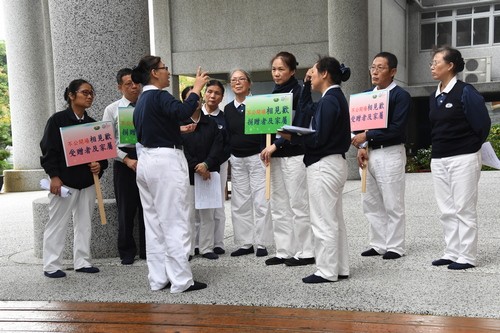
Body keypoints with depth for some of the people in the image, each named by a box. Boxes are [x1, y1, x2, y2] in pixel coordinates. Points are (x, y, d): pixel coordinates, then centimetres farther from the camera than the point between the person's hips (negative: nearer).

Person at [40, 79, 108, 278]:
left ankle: (82, 262, 20)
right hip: (64, 181, -6)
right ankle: (51, 266, 11)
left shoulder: (92, 123, 10)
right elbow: (49, 150, -9)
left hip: (87, 181, 6)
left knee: (84, 224, 10)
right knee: (57, 224, 1)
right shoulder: (58, 119, -5)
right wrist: (54, 176, -15)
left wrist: (99, 166, -8)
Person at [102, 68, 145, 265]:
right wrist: (127, 160, -11)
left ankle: (147, 249, 22)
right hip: (124, 161, -1)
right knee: (126, 209, 6)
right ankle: (127, 252, 20)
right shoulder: (112, 110, 1)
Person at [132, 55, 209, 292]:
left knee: (153, 223, 10)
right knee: (175, 223, -4)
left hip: (146, 161, 9)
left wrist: (179, 130, 28)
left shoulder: (141, 101, 16)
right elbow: (182, 112, -27)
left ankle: (158, 279, 16)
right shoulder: (159, 96, -11)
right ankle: (181, 280, 0)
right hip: (166, 161, -9)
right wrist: (196, 89, -15)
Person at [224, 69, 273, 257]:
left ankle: (261, 243, 5)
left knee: (260, 201, -3)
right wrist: (226, 157, 4)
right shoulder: (228, 109, 10)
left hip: (257, 157, -5)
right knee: (239, 203, 6)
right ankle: (245, 243, 14)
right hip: (236, 160, 5)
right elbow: (226, 135, 13)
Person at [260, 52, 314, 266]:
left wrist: (276, 145, -19)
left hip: (294, 155, -7)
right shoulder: (273, 94, 15)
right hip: (276, 155, 7)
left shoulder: (300, 93, -6)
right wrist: (267, 148, 2)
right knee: (278, 206, 9)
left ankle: (305, 252, 6)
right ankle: (284, 251, 17)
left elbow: (299, 126, -15)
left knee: (298, 204, -3)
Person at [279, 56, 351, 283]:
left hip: (323, 165, -10)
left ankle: (327, 271, 7)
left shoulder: (329, 100, -16)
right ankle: (340, 268, 23)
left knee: (323, 220, -2)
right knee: (334, 218, 14)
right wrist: (306, 85, 15)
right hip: (333, 163, 10)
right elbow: (304, 109, 22)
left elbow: (318, 138, -21)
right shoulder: (333, 97, 13)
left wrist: (291, 137, -12)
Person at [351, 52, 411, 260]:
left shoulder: (401, 96, -8)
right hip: (369, 153, 7)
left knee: (393, 204, 1)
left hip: (390, 154, -7)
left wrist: (367, 136, -17)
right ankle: (378, 245, 23)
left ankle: (394, 247, 12)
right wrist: (362, 147, -2)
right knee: (371, 203, 12)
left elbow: (396, 128, -17)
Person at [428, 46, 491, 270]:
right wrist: (437, 147, 12)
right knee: (447, 210, 11)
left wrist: (470, 148, 0)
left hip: (463, 159, -7)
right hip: (438, 159, 7)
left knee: (464, 209, -2)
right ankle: (451, 253, 20)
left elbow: (483, 124, -9)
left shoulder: (465, 92, -10)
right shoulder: (434, 97, 12)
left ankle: (467, 257, 6)